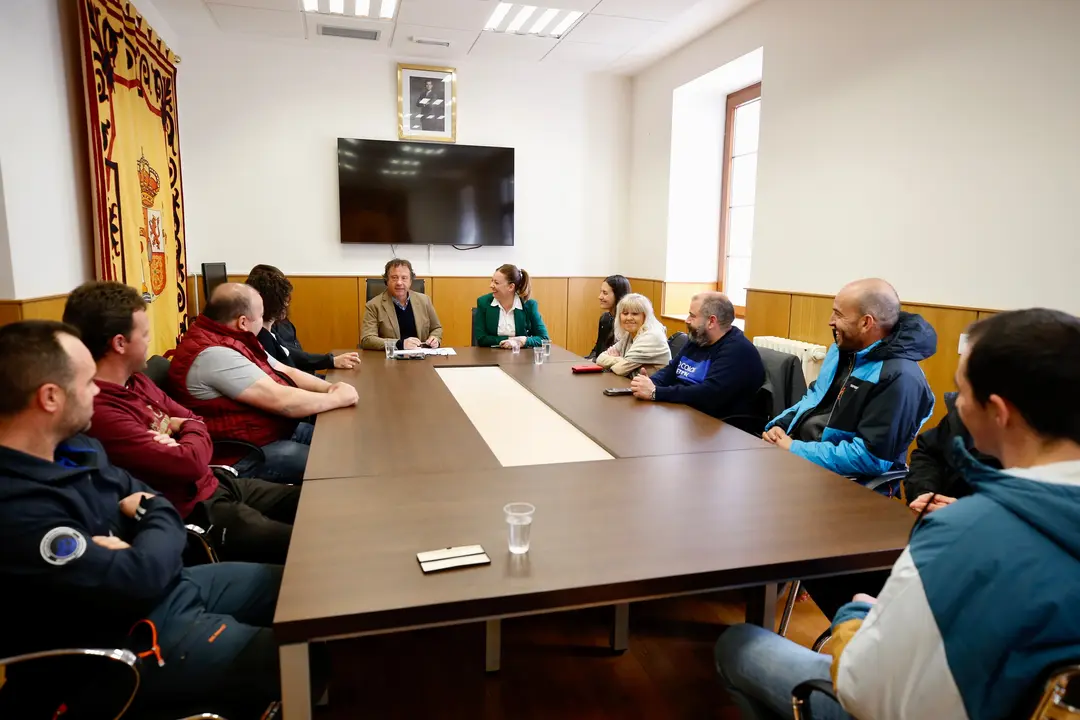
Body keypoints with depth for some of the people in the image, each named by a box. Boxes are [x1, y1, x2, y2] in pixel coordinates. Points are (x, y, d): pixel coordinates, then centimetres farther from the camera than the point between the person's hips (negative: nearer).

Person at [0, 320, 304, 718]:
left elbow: (143, 496, 12)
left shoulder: (72, 446, 2)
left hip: (172, 582, 9)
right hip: (132, 637, -9)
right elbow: (135, 583, -28)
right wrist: (158, 519, -8)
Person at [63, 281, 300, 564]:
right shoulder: (98, 411, -25)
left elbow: (194, 421, 15)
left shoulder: (136, 381, 6)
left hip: (216, 484, 10)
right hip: (195, 513, -10)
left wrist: (181, 426, -10)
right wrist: (190, 428, -3)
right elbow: (190, 462, -26)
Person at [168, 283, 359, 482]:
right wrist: (337, 398, -18)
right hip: (243, 456, -10)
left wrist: (328, 387, -7)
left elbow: (286, 372, 11)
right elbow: (282, 401, -30)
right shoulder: (214, 354, -27)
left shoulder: (233, 340, 6)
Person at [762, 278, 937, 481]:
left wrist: (795, 450, -21)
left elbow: (871, 457, -25)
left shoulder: (900, 378, -21)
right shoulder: (843, 348, 7)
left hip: (841, 479, -8)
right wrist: (780, 426, -1)